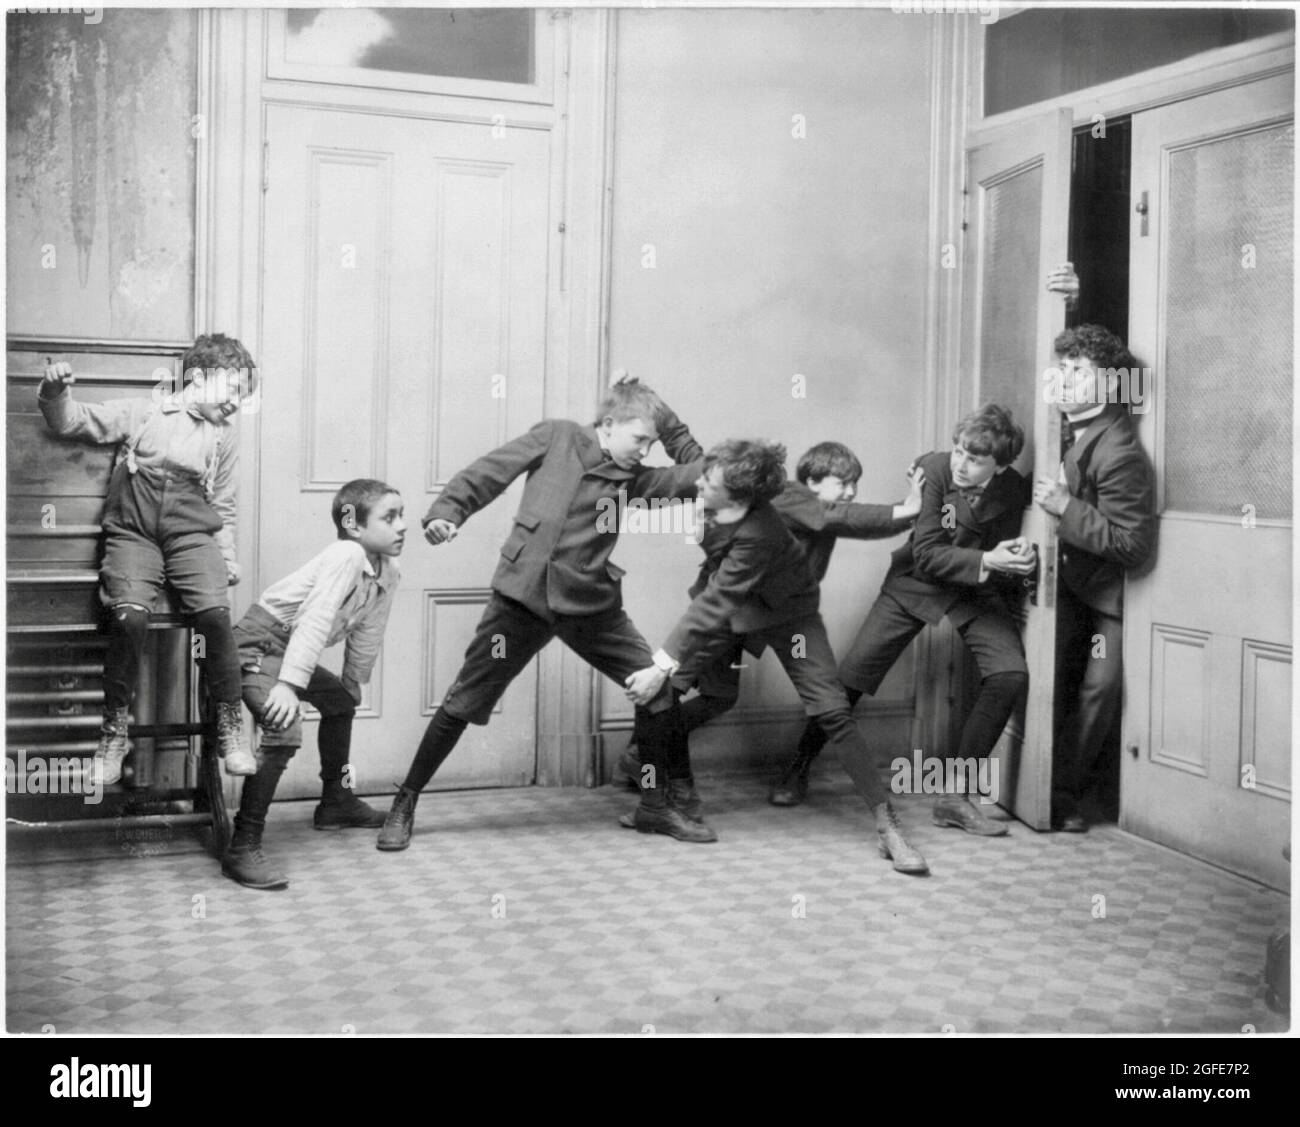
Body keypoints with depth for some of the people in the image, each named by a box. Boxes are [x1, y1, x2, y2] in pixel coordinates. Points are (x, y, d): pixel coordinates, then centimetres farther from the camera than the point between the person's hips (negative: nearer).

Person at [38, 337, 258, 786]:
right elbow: (72, 422, 5)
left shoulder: (225, 436, 19)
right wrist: (54, 394, -15)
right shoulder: (142, 413, 8)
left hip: (192, 536, 2)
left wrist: (228, 557, 14)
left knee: (215, 613, -23)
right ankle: (115, 729, -11)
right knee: (130, 615, -26)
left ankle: (230, 727, -10)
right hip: (133, 533, -2)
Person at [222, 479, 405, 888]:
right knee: (284, 730, -27)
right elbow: (315, 622, -32)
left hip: (291, 651, 11)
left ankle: (336, 801, 45)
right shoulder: (346, 556, -23)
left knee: (341, 701, 26)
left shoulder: (388, 574, 4)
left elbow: (365, 637, 17)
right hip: (260, 643, -10)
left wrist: (353, 685, 24)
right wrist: (288, 684, -37)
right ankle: (242, 848, -25)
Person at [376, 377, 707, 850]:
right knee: (465, 701, 1)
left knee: (658, 687, -3)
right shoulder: (557, 436, 2)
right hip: (522, 596, -4)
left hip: (591, 603, 4)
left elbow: (700, 475, 9)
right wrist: (446, 511, -11)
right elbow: (488, 473, 2)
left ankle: (659, 805, 14)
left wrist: (667, 421, 9)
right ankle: (405, 805, 17)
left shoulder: (633, 478, 11)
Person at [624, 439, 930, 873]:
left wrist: (663, 666, -39)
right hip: (726, 601, 6)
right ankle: (676, 798, 6)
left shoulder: (758, 536, -39)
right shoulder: (712, 498, -23)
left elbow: (714, 605, -39)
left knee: (831, 710, -16)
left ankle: (887, 825, -6)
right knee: (665, 689, -9)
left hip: (785, 613, -6)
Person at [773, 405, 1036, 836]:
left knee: (1011, 674, -20)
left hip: (979, 590, 2)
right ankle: (798, 769, 19)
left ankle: (954, 795, -9)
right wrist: (986, 561, -35)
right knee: (850, 675, -5)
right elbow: (926, 554, -23)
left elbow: (1002, 560, -3)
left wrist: (1015, 564, -25)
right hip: (918, 580, -1)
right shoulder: (934, 468, -22)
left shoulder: (1015, 491, -16)